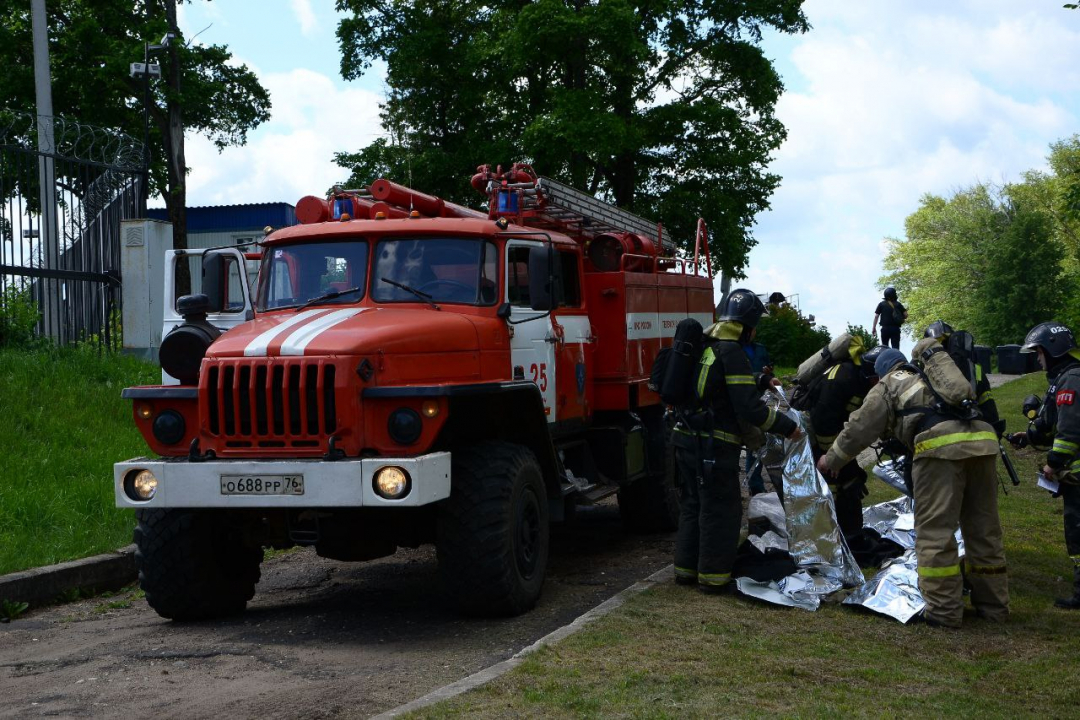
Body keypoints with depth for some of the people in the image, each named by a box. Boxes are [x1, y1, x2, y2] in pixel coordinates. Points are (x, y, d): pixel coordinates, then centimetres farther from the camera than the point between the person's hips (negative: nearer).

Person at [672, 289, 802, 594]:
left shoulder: (705, 345, 12)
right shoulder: (731, 352, -16)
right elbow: (748, 408, -20)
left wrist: (762, 381, 34)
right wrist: (787, 426, -12)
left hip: (687, 440, 9)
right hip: (713, 446, -9)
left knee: (693, 504, 19)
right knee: (721, 510, 3)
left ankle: (686, 568, 27)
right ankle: (713, 576, 8)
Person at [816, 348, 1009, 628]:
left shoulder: (887, 387, 19)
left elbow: (859, 428, 20)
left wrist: (831, 460, 33)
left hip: (941, 446, -6)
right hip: (983, 440, 6)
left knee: (935, 530, -1)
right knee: (983, 529, 13)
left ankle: (943, 611, -3)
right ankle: (993, 605, 20)